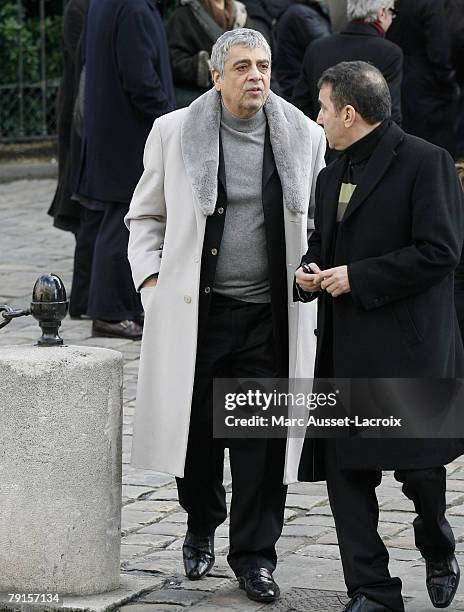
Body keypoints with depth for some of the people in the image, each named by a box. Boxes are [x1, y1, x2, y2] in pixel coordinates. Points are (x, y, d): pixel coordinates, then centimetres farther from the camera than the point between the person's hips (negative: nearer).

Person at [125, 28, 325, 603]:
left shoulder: (303, 137, 3)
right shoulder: (174, 133, 0)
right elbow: (146, 217, 10)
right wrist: (149, 278, 0)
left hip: (270, 315, 0)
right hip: (196, 310, 0)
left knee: (262, 440, 1)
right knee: (196, 428, 8)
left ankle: (254, 555, 13)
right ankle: (201, 529, 33)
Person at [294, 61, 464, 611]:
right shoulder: (331, 176, 18)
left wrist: (356, 277, -15)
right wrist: (310, 275, 5)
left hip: (409, 349, -7)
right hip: (345, 354, 7)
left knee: (419, 468, -3)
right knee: (345, 473, 1)